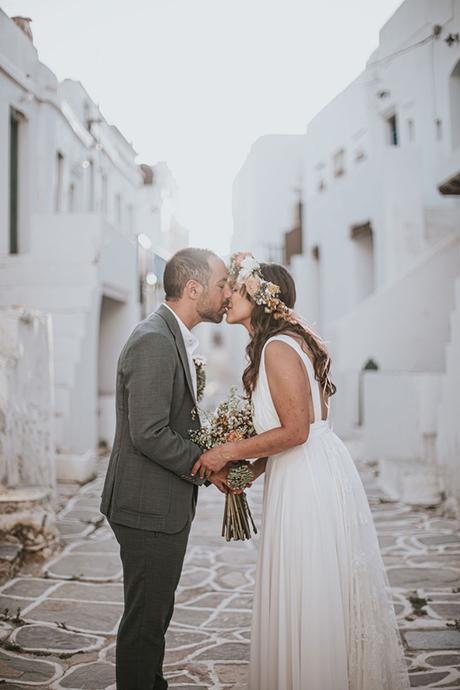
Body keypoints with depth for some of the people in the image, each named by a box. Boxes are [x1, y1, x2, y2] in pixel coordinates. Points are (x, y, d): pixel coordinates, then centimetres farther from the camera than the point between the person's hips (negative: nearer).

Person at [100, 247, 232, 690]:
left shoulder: (172, 338, 12)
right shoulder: (153, 340, -21)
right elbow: (149, 435, -25)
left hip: (166, 503, 10)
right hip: (150, 506, -10)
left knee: (156, 613, 23)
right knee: (145, 619, 3)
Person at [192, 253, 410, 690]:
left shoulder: (278, 348, -16)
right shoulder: (292, 342, 15)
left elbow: (295, 431, -22)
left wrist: (228, 452, -13)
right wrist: (251, 470, 11)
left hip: (308, 483, -10)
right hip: (311, 476, 10)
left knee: (308, 600, 2)